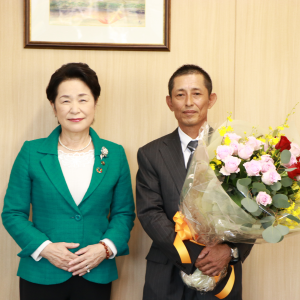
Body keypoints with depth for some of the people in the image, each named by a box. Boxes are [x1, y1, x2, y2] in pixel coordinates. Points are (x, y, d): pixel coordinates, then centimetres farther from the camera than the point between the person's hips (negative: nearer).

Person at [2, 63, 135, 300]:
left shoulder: (115, 154, 3)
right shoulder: (31, 152, -1)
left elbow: (124, 213, 5)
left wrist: (105, 247, -11)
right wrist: (45, 247, -13)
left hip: (96, 275, 1)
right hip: (41, 276, -1)